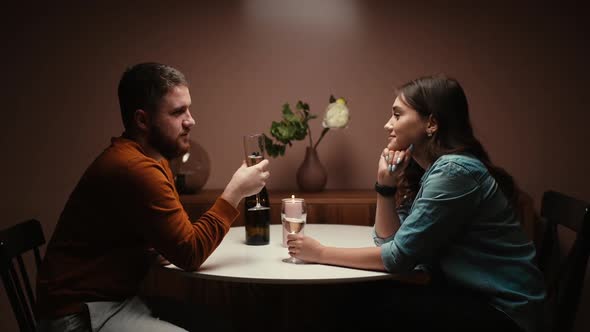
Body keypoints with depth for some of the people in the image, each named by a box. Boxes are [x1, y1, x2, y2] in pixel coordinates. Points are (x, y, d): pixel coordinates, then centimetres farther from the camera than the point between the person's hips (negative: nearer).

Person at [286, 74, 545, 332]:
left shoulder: (454, 171, -23)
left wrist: (320, 253, -15)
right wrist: (385, 185, -8)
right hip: (463, 292, 7)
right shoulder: (421, 168, 5)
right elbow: (388, 239, 6)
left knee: (364, 308, -15)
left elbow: (399, 256, -21)